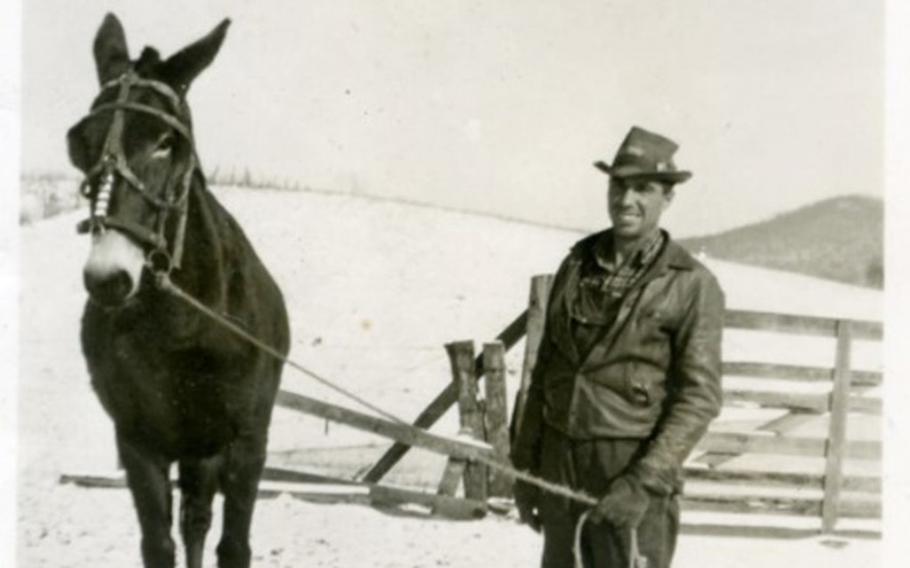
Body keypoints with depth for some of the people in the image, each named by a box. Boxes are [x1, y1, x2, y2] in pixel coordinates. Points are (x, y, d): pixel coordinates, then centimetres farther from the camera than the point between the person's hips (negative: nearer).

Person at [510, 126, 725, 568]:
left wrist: (645, 483, -20)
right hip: (561, 466, 5)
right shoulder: (578, 265, 8)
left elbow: (700, 398, -12)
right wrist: (524, 465, 11)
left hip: (634, 468, -5)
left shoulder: (691, 284, -8)